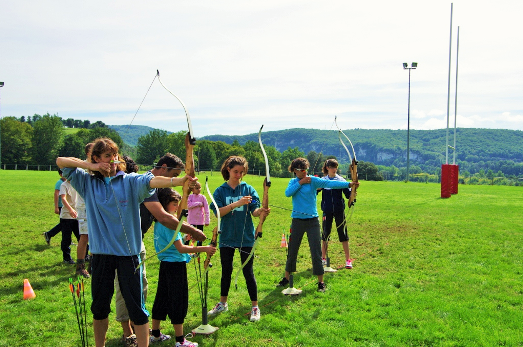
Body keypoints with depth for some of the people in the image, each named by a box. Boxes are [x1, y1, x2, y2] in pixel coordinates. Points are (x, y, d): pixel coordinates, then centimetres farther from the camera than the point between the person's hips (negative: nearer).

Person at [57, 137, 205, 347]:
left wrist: (180, 181, -40)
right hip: (100, 254, 3)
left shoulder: (130, 181, -3)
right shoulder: (88, 182, 6)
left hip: (128, 253, -2)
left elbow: (152, 181, -22)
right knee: (99, 307, 15)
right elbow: (61, 161, 4)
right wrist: (91, 166, -8)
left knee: (136, 307, 1)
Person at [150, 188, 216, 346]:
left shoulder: (159, 222, 9)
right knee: (178, 301, -2)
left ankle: (156, 334, 29)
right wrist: (204, 249, -20)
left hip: (165, 264, 10)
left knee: (162, 298, 17)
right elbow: (180, 248, -22)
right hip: (175, 265, -10)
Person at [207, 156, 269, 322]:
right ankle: (222, 303, 32)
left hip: (246, 237, -1)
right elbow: (219, 212, -14)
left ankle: (255, 307, 15)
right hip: (227, 237, 2)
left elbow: (254, 211, -10)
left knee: (248, 272, 3)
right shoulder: (220, 191, 0)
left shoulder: (248, 189, -1)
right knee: (226, 271, 15)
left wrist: (261, 211, -34)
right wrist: (237, 204, -27)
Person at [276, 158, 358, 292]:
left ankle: (321, 282, 9)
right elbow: (287, 193, -13)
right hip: (297, 221, 2)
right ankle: (287, 277, 29)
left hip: (312, 221, -2)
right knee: (292, 251, 12)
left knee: (316, 252, -2)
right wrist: (300, 183, -14)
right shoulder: (293, 182, 7)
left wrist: (349, 184, -29)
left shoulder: (313, 180, -4)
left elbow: (329, 183, -17)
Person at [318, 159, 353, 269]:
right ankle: (323, 258, 23)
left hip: (339, 210, -1)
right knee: (325, 234, 10)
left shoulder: (341, 180, -1)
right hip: (327, 211, 1)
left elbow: (347, 194, -8)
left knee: (343, 234, 1)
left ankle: (348, 259, 9)